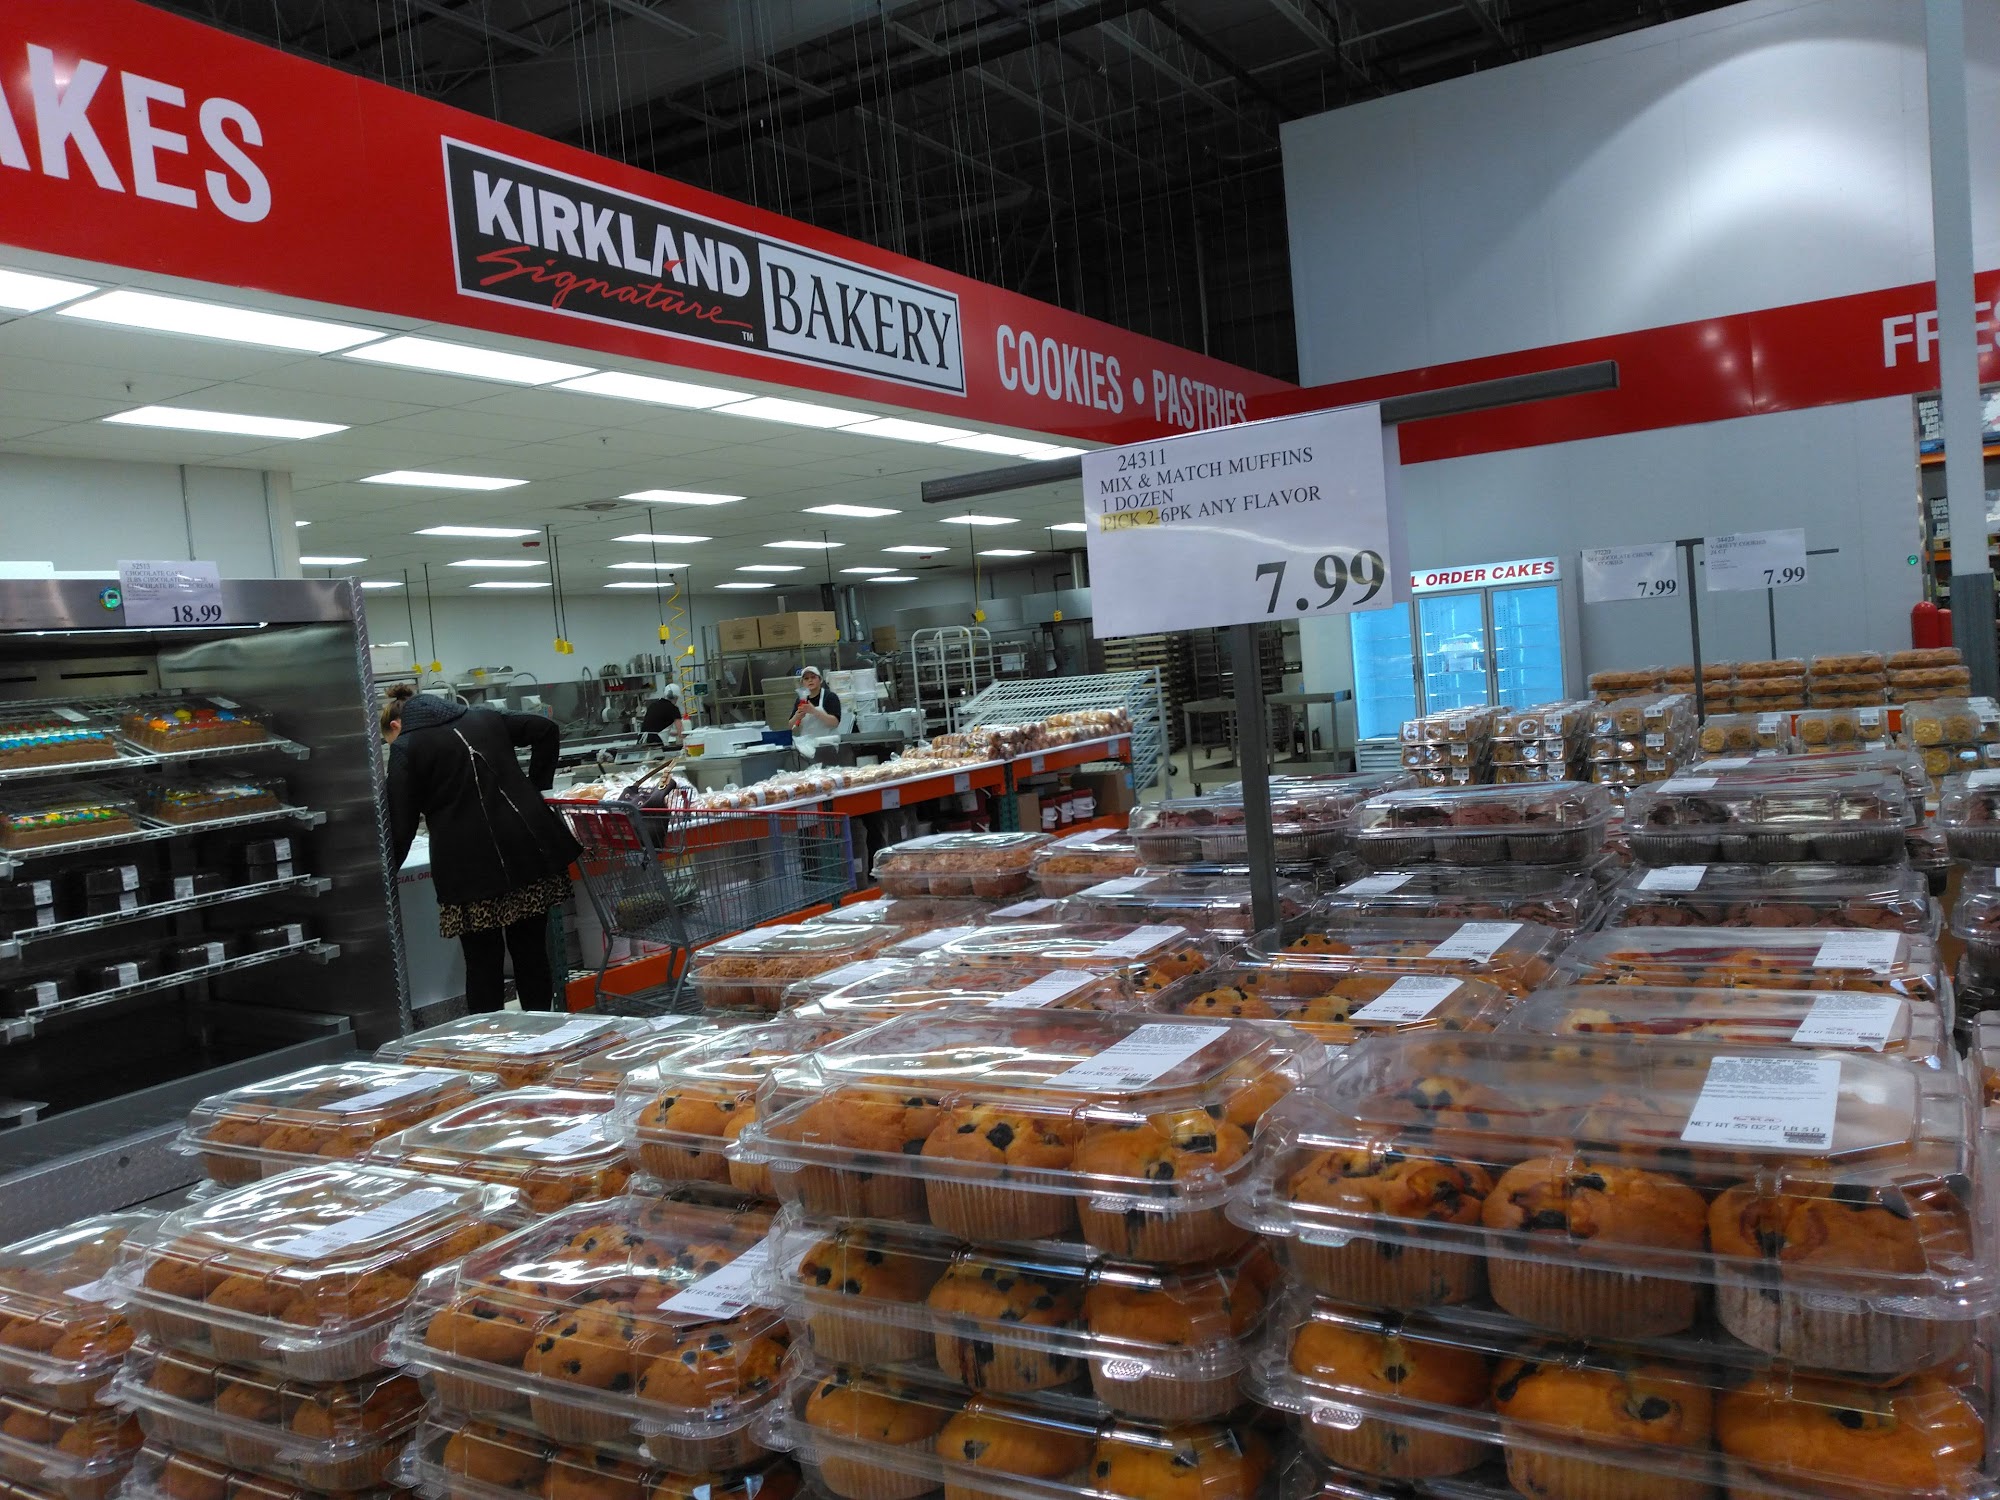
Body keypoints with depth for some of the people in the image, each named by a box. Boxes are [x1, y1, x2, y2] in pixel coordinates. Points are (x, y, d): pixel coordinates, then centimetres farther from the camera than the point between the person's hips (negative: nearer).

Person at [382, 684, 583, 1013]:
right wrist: (536, 787, 17)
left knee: (483, 965, 6)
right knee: (532, 955, 12)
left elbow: (401, 825, -2)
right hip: (528, 851, 5)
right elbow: (546, 730, 16)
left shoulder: (405, 749, 3)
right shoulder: (484, 718, 17)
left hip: (470, 869, -4)